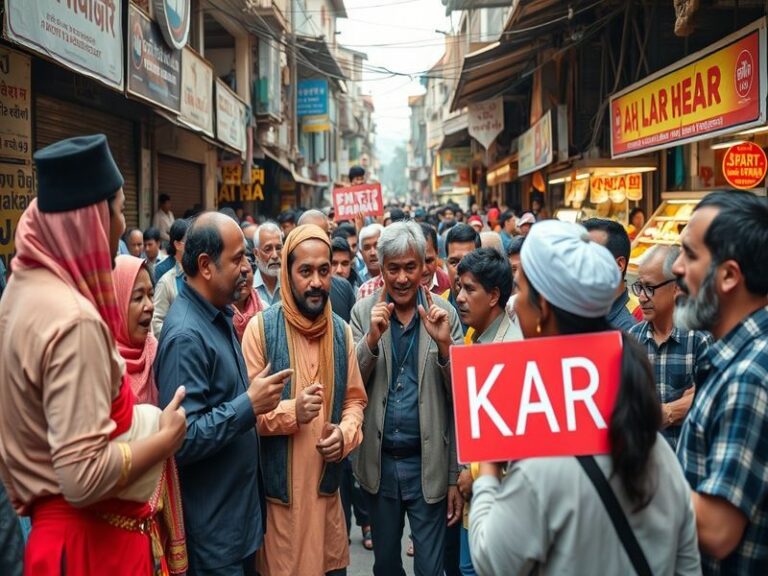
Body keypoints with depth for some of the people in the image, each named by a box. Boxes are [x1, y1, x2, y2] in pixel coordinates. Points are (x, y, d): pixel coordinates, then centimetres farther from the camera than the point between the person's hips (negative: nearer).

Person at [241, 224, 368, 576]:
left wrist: (345, 433, -8)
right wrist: (291, 411, -24)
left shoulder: (342, 331, 6)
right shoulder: (261, 328, -9)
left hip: (327, 488, 4)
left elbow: (354, 400, 12)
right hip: (279, 490, -4)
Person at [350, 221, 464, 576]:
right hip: (379, 461, 2)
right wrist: (372, 339, -23)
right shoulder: (363, 312, -2)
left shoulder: (444, 314, -5)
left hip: (428, 463, -1)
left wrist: (444, 344, -23)